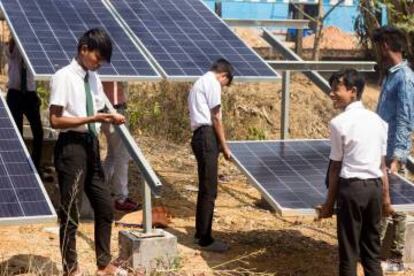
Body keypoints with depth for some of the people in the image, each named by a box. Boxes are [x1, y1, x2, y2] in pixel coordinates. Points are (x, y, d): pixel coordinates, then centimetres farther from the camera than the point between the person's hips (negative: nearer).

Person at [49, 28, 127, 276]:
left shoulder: (94, 78, 11)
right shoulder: (64, 77, -12)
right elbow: (55, 120, -18)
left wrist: (109, 119, -2)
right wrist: (92, 119, -22)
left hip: (91, 145, 8)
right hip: (71, 146, -8)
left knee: (105, 206, 13)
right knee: (71, 211, 2)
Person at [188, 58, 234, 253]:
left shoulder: (199, 83, 24)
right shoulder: (212, 83, -6)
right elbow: (215, 118, -10)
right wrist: (224, 146, -5)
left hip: (199, 136, 10)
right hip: (207, 136, -10)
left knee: (204, 189, 17)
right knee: (209, 191, -7)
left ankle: (201, 234, 25)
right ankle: (205, 239, -5)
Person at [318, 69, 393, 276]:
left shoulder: (339, 123, -10)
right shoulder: (377, 120, 7)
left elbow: (336, 166, -8)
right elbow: (382, 164, 9)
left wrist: (330, 202, 0)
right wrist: (386, 196, 17)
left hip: (352, 187, -6)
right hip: (375, 187, 6)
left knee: (349, 251, 3)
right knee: (372, 251, 14)